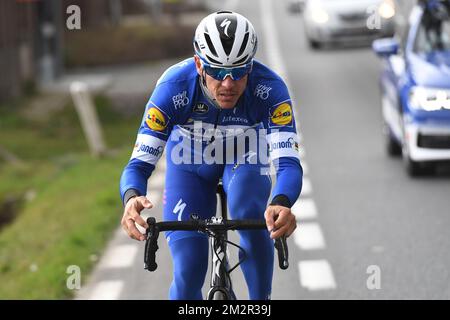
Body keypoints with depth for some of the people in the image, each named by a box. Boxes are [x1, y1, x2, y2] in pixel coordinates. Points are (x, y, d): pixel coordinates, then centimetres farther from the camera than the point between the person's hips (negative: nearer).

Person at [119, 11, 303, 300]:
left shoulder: (269, 89, -35)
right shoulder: (174, 87, -36)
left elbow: (289, 162, -41)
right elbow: (139, 164, -36)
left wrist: (281, 204, -64)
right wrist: (132, 199, -59)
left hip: (244, 155, 0)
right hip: (190, 159, 0)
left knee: (249, 213, -32)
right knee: (188, 272, -11)